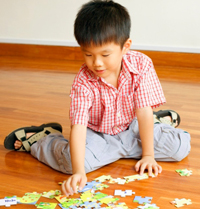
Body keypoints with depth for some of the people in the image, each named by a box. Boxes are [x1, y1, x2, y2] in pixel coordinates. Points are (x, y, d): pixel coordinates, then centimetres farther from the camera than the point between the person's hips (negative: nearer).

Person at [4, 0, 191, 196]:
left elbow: (144, 111, -18)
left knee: (180, 146, -13)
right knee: (71, 160, -32)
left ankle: (158, 121, 20)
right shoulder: (83, 81, -26)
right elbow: (78, 127, -33)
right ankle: (43, 139, 3)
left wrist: (148, 155, -16)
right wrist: (78, 172, -44)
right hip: (97, 134, -2)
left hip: (131, 128, 3)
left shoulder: (141, 65, -21)